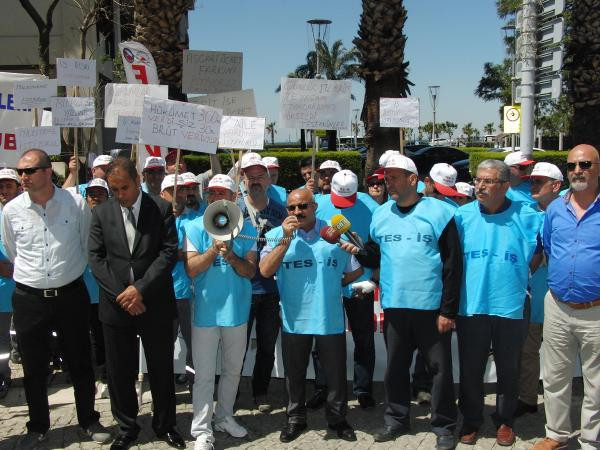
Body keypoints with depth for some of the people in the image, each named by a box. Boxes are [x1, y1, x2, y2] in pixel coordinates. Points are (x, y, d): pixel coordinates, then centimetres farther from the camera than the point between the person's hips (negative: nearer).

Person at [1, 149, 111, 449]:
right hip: (29, 298, 1)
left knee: (80, 364, 11)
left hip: (71, 296, -1)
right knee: (33, 369, 12)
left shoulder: (76, 204, -7)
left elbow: (88, 246, 8)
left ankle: (89, 421, 29)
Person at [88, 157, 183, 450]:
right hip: (116, 305, 2)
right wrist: (121, 294, -10)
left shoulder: (162, 209, -2)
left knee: (161, 370, 10)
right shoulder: (101, 213, 4)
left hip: (155, 304, -1)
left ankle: (165, 425, 29)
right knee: (119, 372, 10)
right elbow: (96, 258, 0)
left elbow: (169, 252, -8)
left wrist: (140, 288, -15)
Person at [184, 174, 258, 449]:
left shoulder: (245, 229, 1)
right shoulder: (195, 228, -5)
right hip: (206, 310, -3)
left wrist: (231, 256, -21)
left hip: (237, 310, 3)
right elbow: (191, 269, -11)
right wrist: (213, 250, -24)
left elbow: (251, 271, -4)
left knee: (232, 370, 16)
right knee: (204, 374, 2)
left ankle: (224, 417, 34)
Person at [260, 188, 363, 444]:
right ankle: (296, 419, 34)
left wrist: (332, 285, 4)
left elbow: (356, 271, 8)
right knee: (294, 375, 15)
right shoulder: (276, 235, -1)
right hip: (293, 319, 0)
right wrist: (286, 238, -18)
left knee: (336, 374, 12)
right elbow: (265, 271, -15)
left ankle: (337, 419, 32)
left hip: (330, 319, 0)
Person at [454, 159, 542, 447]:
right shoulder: (462, 216, -1)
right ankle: (471, 420, 28)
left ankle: (505, 421, 30)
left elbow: (538, 253, 9)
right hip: (470, 307, 1)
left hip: (510, 307, -1)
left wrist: (518, 278, 3)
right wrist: (476, 277, 2)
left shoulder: (526, 216, -4)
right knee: (470, 369, 11)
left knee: (508, 370, 13)